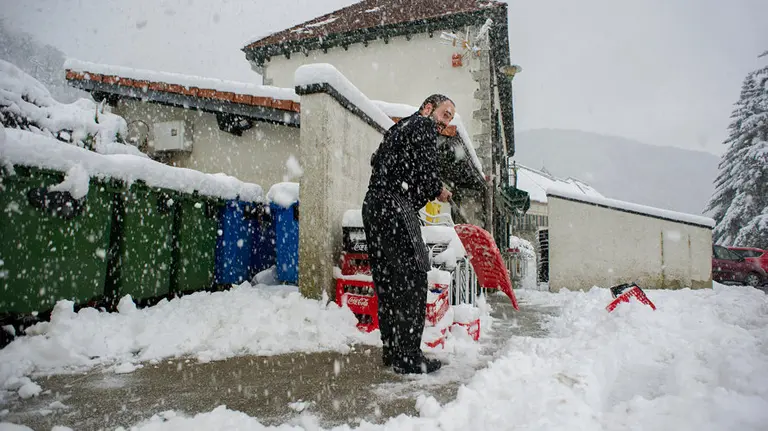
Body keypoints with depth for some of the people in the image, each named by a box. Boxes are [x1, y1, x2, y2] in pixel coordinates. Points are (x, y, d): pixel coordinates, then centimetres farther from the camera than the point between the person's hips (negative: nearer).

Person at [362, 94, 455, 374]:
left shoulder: (398, 128, 29)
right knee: (412, 282, -7)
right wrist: (439, 191, 6)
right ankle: (409, 359, -4)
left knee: (387, 282, 10)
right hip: (395, 207, -10)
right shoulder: (424, 125, 1)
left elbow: (376, 160, 28)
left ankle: (392, 352, 17)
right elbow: (427, 168, -12)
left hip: (372, 205, 10)